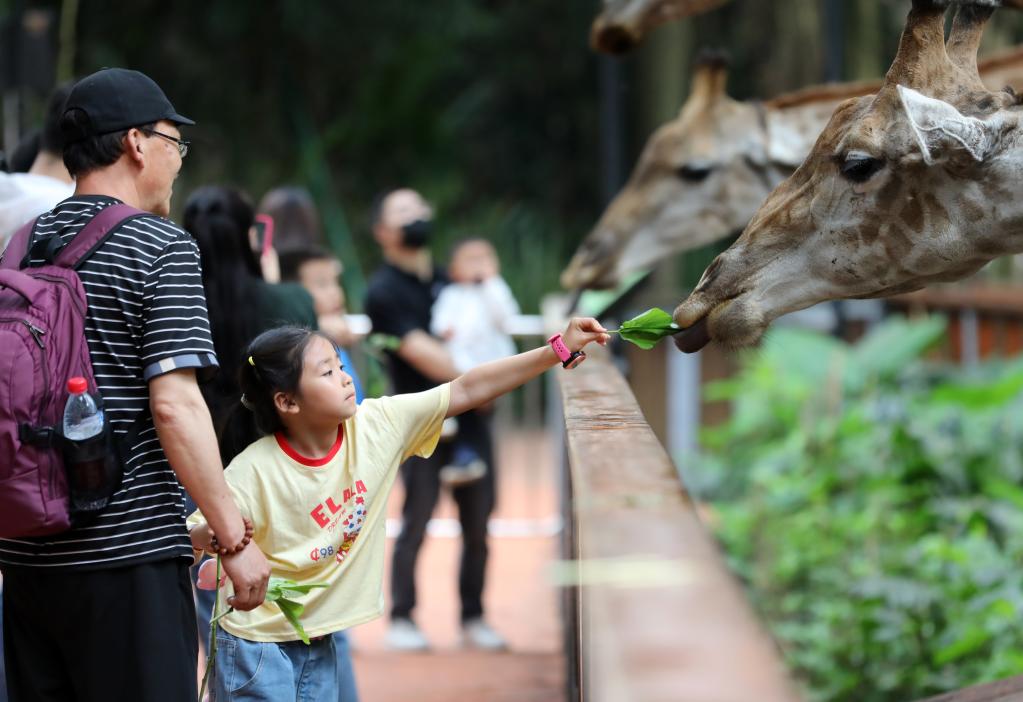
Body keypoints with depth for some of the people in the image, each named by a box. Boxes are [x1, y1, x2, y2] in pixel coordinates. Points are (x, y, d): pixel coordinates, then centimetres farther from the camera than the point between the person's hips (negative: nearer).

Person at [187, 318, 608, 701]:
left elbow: (466, 391, -6)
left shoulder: (376, 426, -7)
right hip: (258, 645, -5)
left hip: (319, 645, 6)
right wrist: (216, 536, -43)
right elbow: (188, 537, -18)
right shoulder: (254, 471, -21)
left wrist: (558, 349, -9)